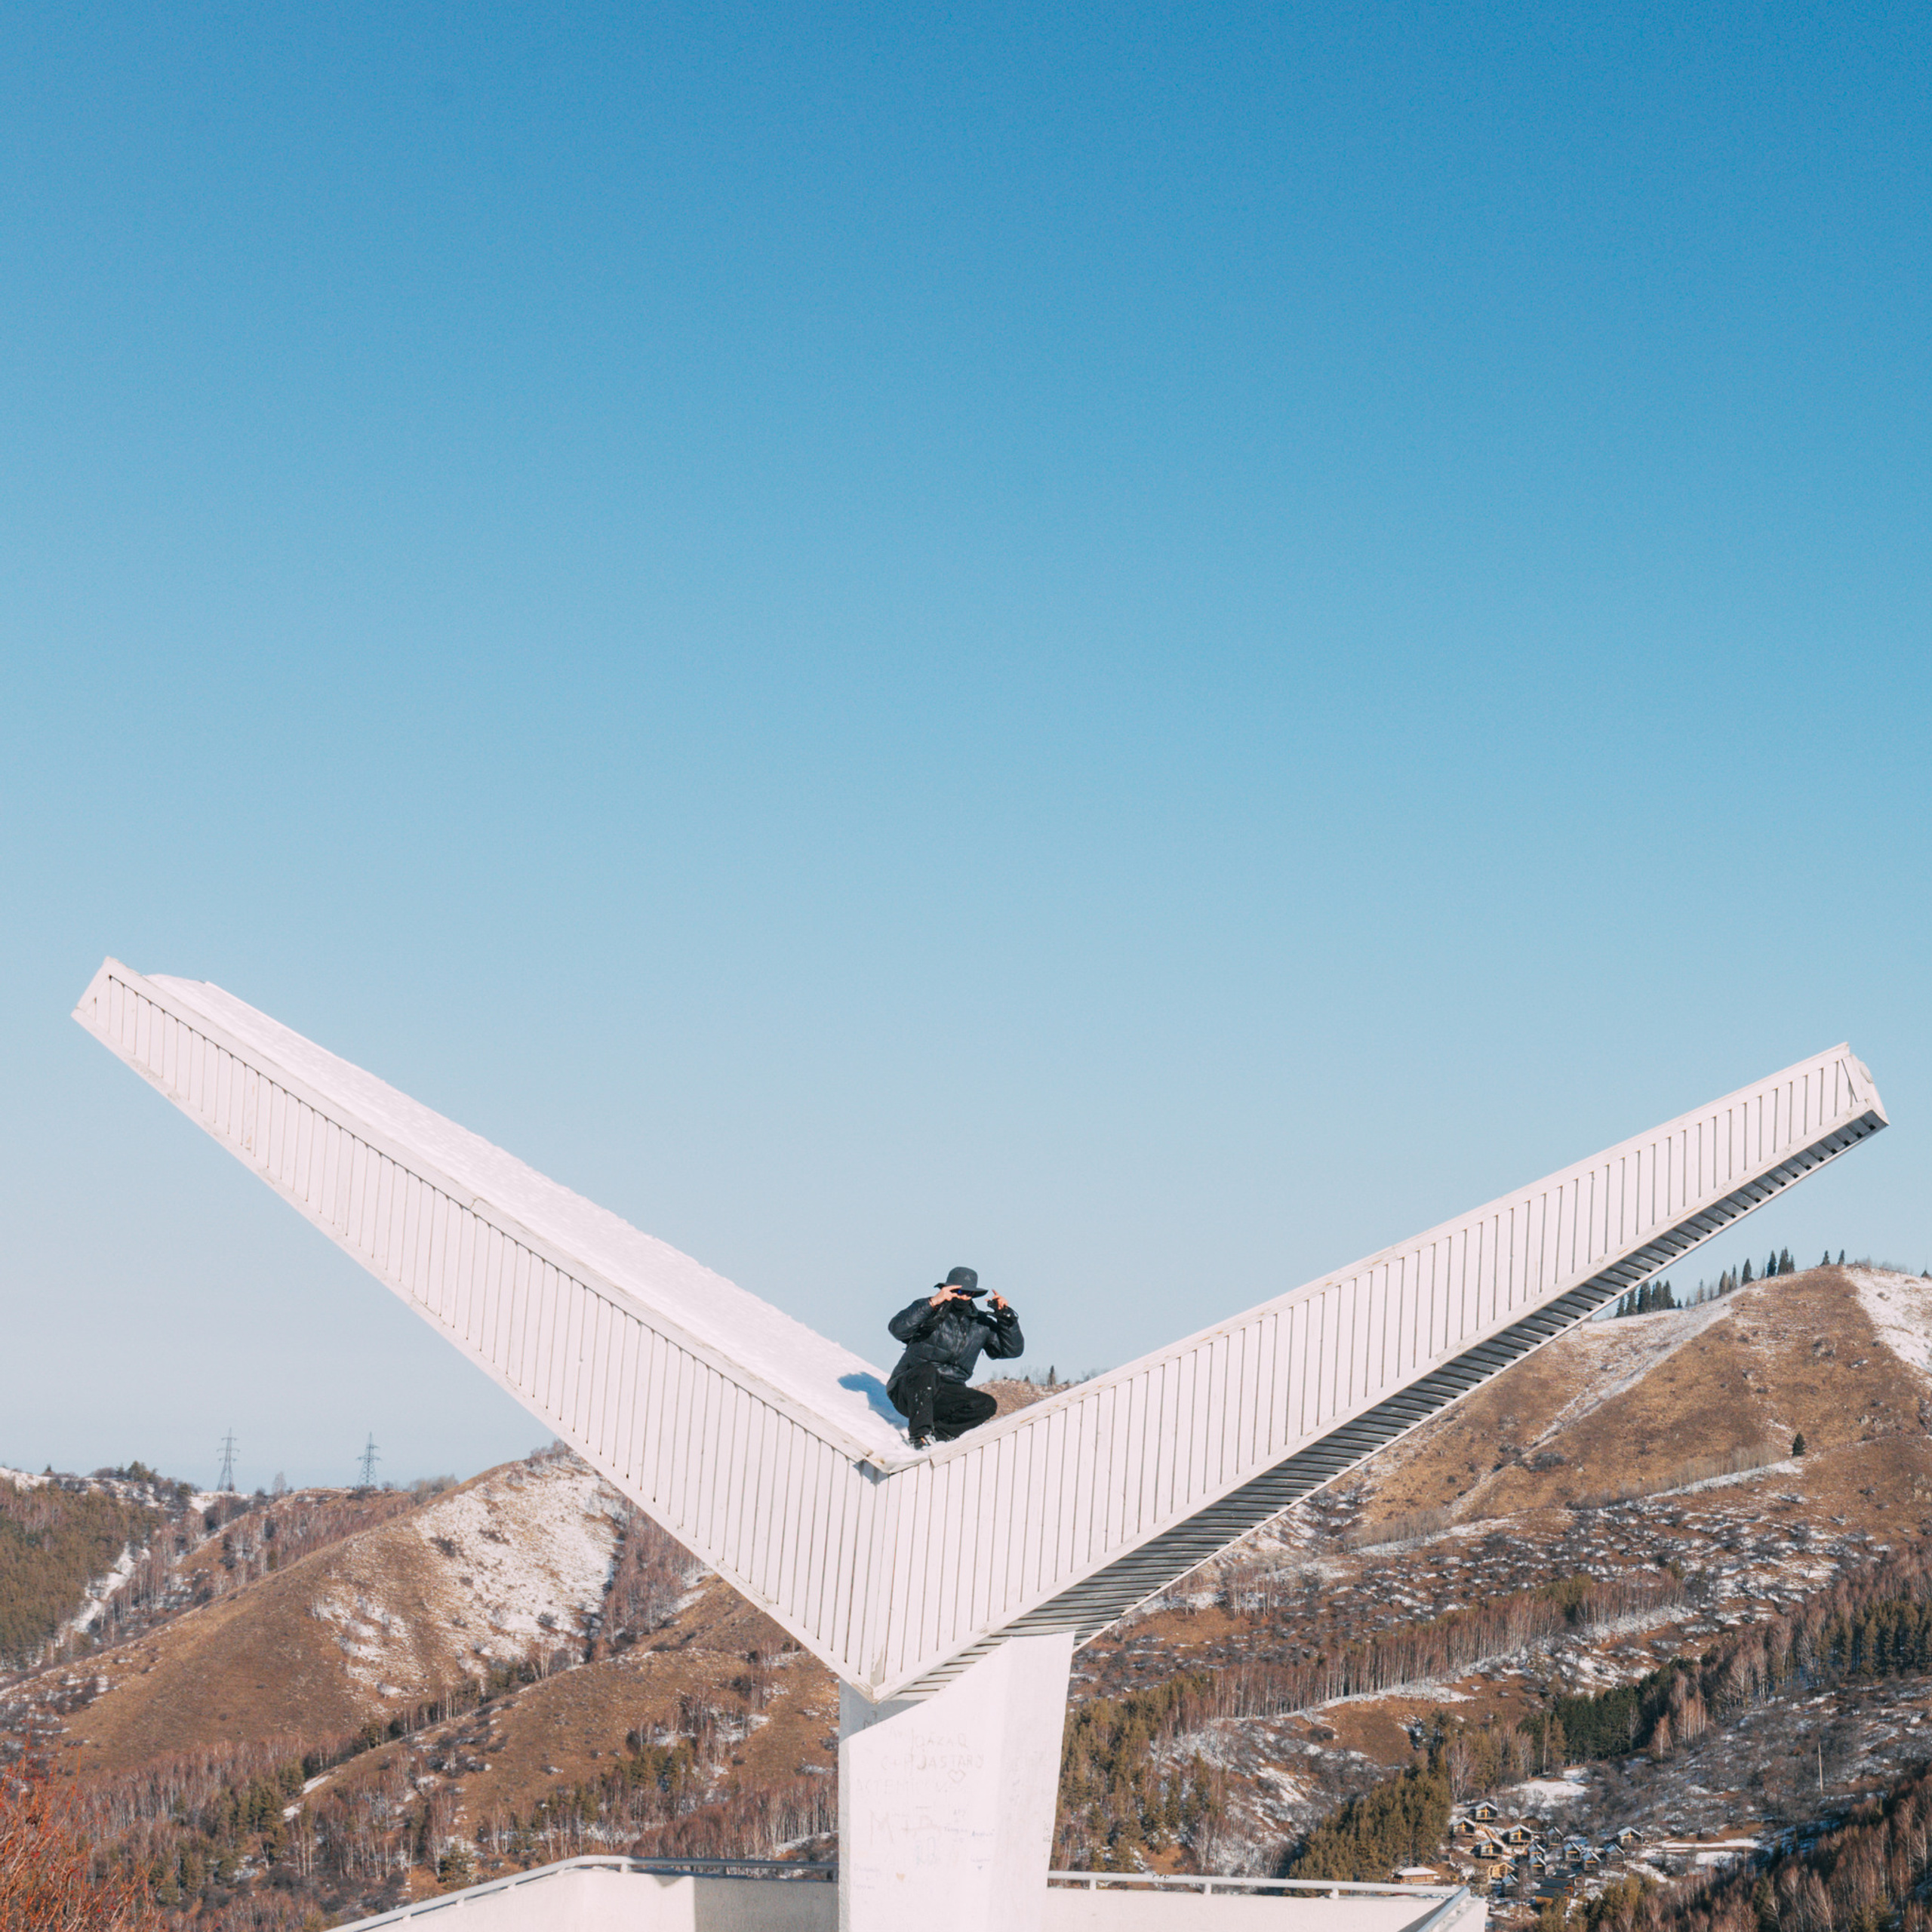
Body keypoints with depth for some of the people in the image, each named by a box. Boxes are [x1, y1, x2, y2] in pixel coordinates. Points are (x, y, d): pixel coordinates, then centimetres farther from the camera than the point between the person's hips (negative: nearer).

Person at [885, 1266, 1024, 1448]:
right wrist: (933, 1303, -28)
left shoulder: (980, 1324, 10)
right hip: (907, 1390, -4)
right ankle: (920, 1434, -36)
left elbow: (1013, 1350, 7)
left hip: (945, 1394, 4)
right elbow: (897, 1329, -22)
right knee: (927, 1370, -38)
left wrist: (1006, 1316, -7)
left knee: (988, 1405, -20)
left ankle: (936, 1429, -20)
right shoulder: (928, 1310, -4)